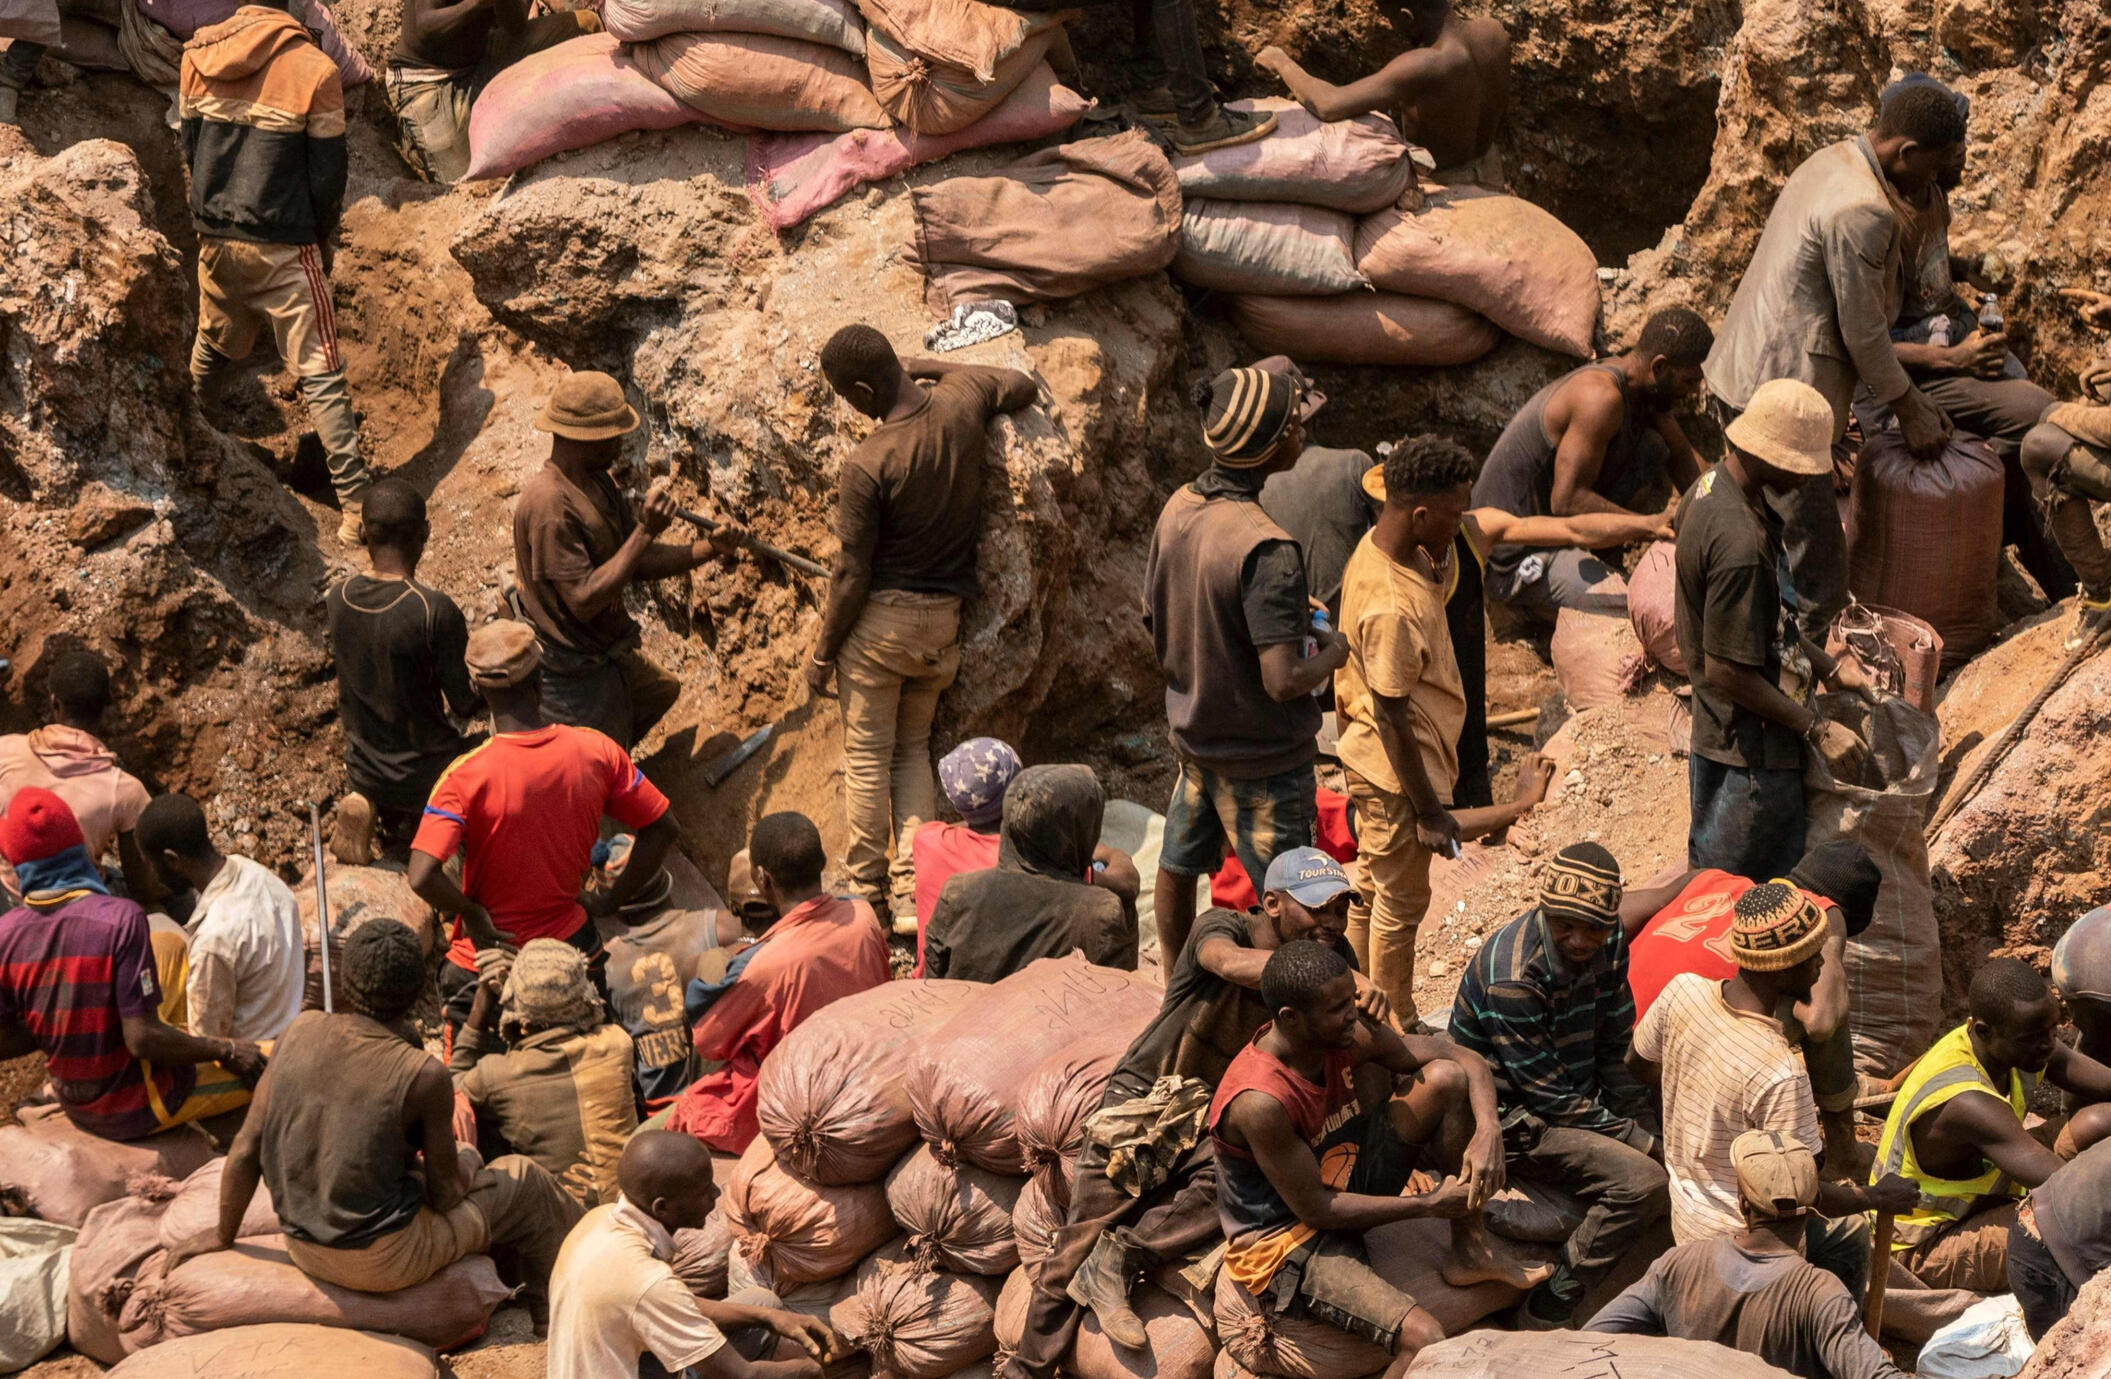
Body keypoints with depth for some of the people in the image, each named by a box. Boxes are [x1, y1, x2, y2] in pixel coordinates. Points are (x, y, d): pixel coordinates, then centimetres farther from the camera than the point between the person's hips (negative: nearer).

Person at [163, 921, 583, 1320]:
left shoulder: (301, 1031, -6)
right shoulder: (423, 1076, -19)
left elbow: (246, 1148, -1)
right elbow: (444, 1194, -9)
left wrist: (223, 1235, 13)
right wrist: (466, 1166, 15)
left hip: (302, 1247, 6)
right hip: (383, 1263, -6)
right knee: (522, 1181, 17)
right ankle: (555, 1309, 35)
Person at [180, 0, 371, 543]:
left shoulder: (198, 55, -2)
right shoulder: (314, 70, -15)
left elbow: (190, 147, 9)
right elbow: (328, 173, -8)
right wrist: (324, 239, 9)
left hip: (214, 238, 5)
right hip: (284, 251, -5)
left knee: (213, 351, 27)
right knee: (320, 376, -3)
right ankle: (355, 507, -7)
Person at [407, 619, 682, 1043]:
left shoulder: (467, 776, -24)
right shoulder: (595, 751, -13)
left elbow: (423, 876, -33)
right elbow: (662, 829, -2)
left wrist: (471, 914, -15)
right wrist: (614, 900, 5)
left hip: (488, 959, -3)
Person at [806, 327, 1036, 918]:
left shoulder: (866, 464, -21)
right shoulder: (962, 399, -6)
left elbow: (852, 574, -15)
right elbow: (1020, 386, 18)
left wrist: (822, 653, -3)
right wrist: (935, 368, 16)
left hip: (882, 619, -6)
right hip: (944, 618, 6)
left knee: (867, 754, 8)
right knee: (914, 748, 17)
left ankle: (867, 887, 15)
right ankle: (911, 890, 10)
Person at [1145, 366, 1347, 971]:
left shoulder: (1179, 508, -7)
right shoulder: (1266, 550, -31)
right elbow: (1284, 683, -33)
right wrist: (1335, 649, -11)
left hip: (1192, 733, 8)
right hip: (1262, 756, -8)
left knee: (1178, 868, 25)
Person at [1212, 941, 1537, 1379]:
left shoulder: (1347, 1036, -10)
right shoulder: (1260, 1103, -32)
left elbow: (1463, 1061, -3)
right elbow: (1316, 1210, -24)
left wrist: (1488, 1132, -22)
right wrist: (1430, 1205, -18)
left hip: (1341, 1187, 8)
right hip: (1286, 1244, -8)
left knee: (1444, 1079, -7)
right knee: (1424, 1340, -29)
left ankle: (1470, 1253, 5)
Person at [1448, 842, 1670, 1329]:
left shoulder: (1609, 943, -6)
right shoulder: (1511, 977, -29)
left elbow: (1615, 1052, 3)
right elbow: (1553, 1098, -24)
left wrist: (1645, 1121, -11)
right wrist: (1647, 1142, -20)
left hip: (1580, 1092, 8)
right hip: (1515, 1118, -8)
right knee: (1640, 1181, -25)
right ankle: (1547, 1314, -16)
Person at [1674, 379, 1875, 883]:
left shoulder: (1712, 487, 2)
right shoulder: (1740, 542, -29)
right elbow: (1726, 670, -25)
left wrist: (1829, 668, 12)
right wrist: (1818, 729, -18)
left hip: (1715, 732, 10)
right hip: (1751, 756, -10)